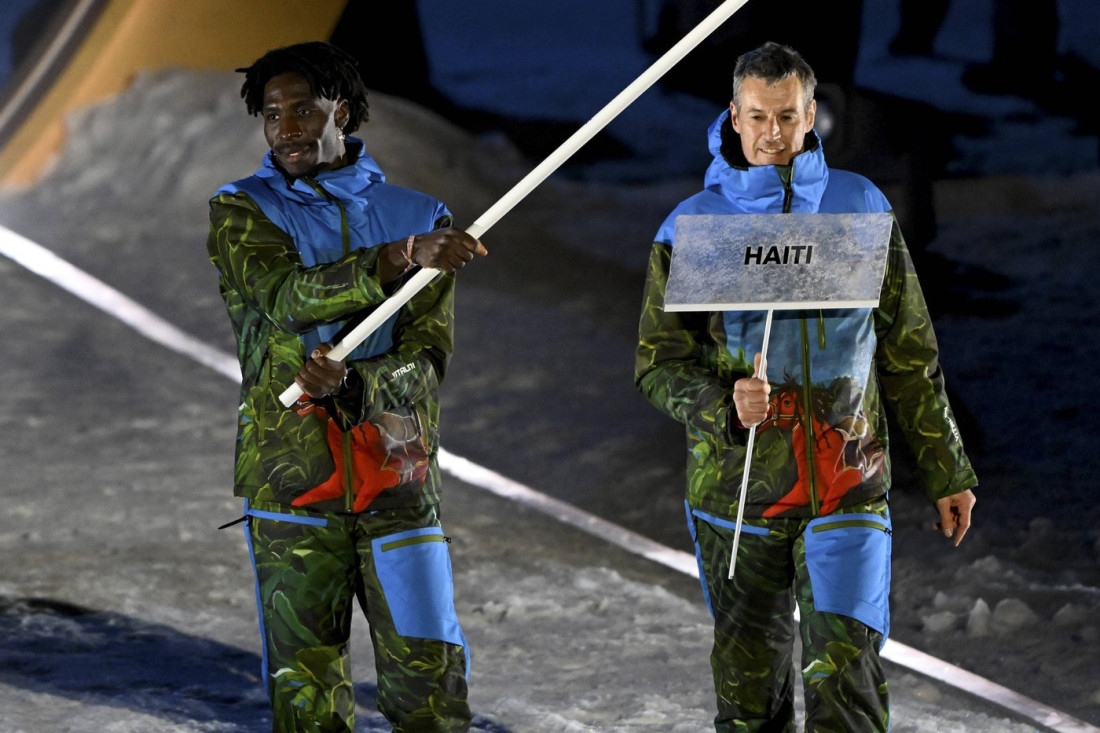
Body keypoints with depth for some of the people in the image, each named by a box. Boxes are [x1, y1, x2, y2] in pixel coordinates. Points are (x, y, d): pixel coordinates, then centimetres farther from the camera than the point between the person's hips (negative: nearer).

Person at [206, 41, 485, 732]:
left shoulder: (419, 216, 10)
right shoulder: (241, 212, 5)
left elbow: (428, 356, 1)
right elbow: (290, 294, -15)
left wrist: (351, 380, -20)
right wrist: (402, 257, -28)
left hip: (398, 480, 1)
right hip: (293, 484, -1)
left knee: (431, 676, -4)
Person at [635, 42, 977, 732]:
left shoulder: (861, 208, 4)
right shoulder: (693, 228, 0)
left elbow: (910, 357, 11)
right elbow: (660, 363, 1)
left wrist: (948, 471, 13)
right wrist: (722, 404, -21)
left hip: (848, 491, 0)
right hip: (737, 494, 0)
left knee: (845, 677, -15)